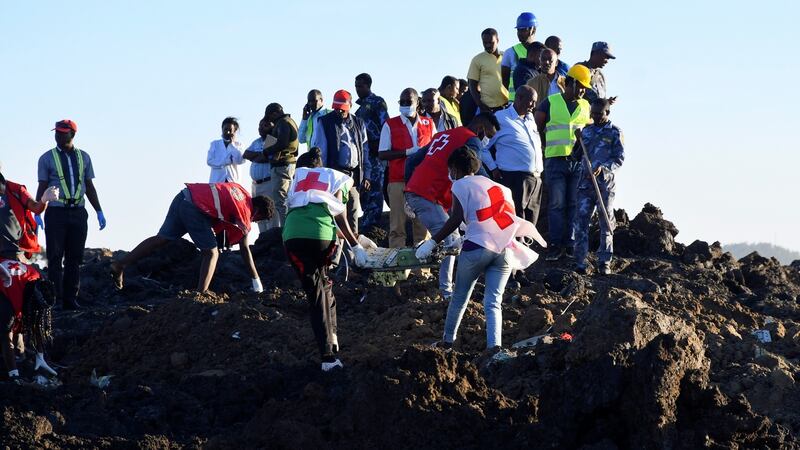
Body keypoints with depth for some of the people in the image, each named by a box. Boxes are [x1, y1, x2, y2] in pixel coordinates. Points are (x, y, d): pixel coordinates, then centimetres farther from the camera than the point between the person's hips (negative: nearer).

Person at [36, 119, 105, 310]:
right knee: (55, 258, -4)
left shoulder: (84, 157, 12)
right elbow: (42, 187, 1)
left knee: (75, 259, 4)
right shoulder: (47, 158, 3)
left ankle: (70, 299, 7)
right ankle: (55, 299, -3)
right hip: (56, 213, -3)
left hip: (78, 213, 3)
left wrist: (99, 212, 11)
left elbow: (89, 187, 16)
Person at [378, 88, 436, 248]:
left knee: (423, 223, 0)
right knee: (397, 225, -6)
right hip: (398, 180, -2)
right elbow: (382, 154, 0)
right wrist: (407, 152, -12)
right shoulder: (390, 125, 7)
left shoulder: (429, 124, 14)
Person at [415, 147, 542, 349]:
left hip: (478, 247, -4)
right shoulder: (497, 186, 27)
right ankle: (494, 346, -19)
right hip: (505, 249, 4)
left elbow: (456, 219, -3)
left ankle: (448, 340, 27)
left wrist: (433, 242, -1)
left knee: (460, 295, 15)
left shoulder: (461, 185, 8)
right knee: (493, 302, 0)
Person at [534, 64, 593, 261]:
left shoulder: (586, 106, 13)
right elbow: (536, 127, 10)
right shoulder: (550, 103, 3)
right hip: (556, 160, -3)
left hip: (579, 161, 3)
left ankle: (571, 243, 6)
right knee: (557, 204, -4)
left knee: (575, 204, 1)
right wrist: (547, 146, 9)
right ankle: (555, 245, -2)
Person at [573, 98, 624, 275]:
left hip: (605, 183, -3)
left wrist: (603, 167, -19)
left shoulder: (615, 132, 0)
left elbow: (619, 158, -4)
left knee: (606, 224, 3)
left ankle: (604, 262, 8)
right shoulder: (586, 131, 13)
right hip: (585, 182, 3)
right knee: (581, 222, -3)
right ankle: (580, 262, -1)